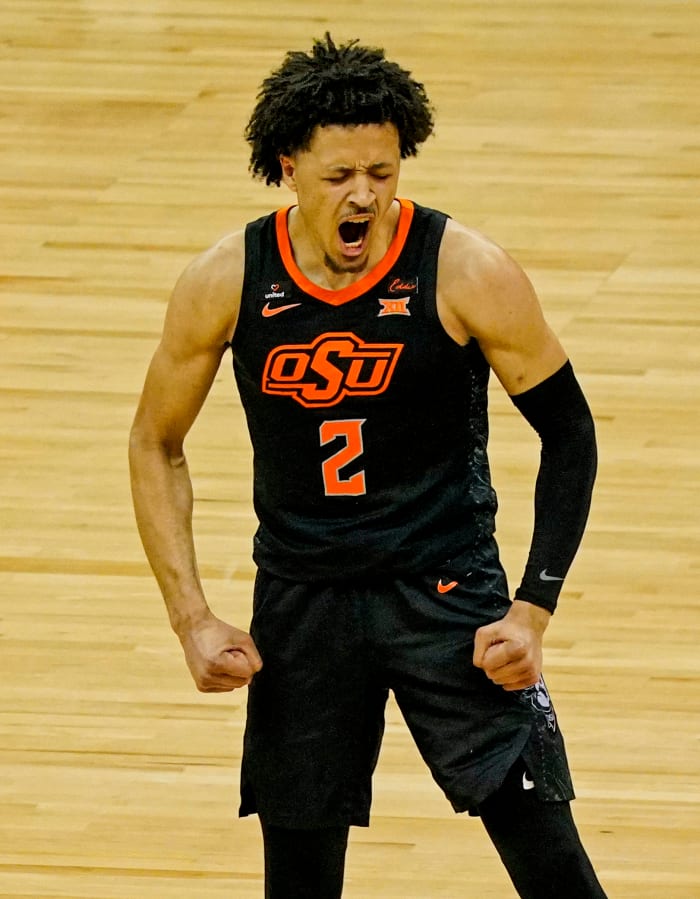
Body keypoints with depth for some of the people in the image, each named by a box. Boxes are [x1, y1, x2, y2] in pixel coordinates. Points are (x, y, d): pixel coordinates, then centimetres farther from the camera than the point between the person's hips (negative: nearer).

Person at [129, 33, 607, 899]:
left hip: (447, 586, -2)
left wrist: (533, 608, -13)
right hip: (300, 594, 2)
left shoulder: (467, 273, -15)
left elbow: (568, 432, -5)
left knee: (532, 819, -12)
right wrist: (192, 620, -4)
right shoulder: (225, 282, -9)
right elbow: (155, 447, 4)